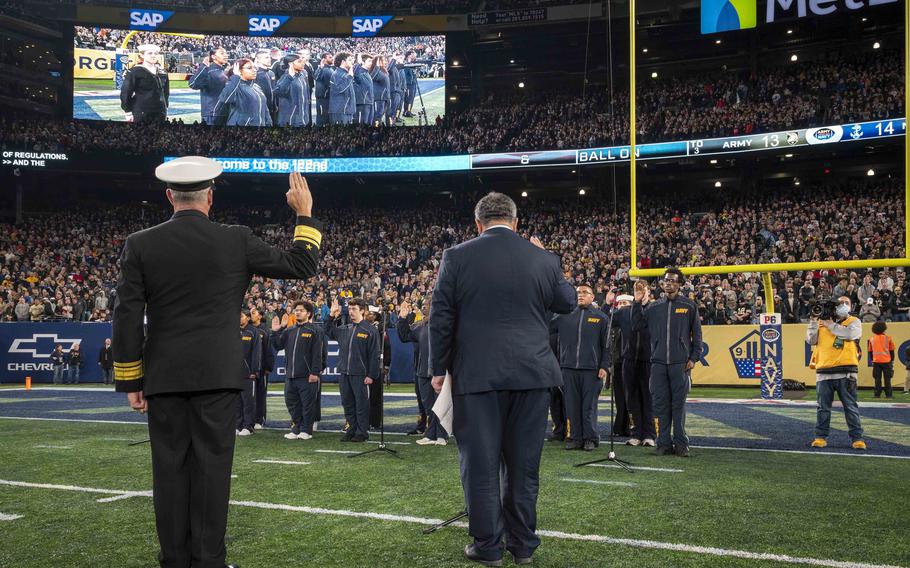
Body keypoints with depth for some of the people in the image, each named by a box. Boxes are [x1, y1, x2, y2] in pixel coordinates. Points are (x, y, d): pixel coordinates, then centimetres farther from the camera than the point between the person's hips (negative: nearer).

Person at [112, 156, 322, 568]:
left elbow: (127, 317, -1)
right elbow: (301, 265, 4)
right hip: (217, 375, -1)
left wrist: (130, 381, 5)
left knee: (170, 468, 8)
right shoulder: (236, 241, -3)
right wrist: (305, 214, 16)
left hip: (164, 377, 1)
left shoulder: (140, 244, -1)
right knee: (212, 466, 3)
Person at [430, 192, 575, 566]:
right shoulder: (543, 259, 1)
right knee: (524, 463, 11)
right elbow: (567, 303, 15)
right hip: (531, 374, 2)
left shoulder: (457, 257, -3)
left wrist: (439, 368, 7)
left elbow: (441, 318, -2)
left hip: (477, 375, -2)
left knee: (481, 463, 6)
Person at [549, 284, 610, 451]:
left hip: (591, 368, -2)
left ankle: (590, 438, 9)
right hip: (568, 367, 2)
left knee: (589, 406, 0)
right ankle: (574, 438, 11)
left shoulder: (601, 317, 7)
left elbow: (606, 345, 4)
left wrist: (604, 366, -3)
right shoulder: (565, 316, 12)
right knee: (571, 405, 4)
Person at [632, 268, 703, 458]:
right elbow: (636, 326, 4)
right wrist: (637, 302, -2)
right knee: (661, 404, 3)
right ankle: (664, 443, 9)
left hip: (680, 364, -2)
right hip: (658, 363, 2)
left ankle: (681, 443, 6)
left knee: (679, 404, 0)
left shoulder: (689, 306, 6)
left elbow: (697, 334, 6)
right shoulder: (653, 307, 11)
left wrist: (694, 358, -1)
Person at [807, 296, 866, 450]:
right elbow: (811, 340, 6)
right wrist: (813, 321, -2)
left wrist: (831, 326, -5)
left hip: (845, 373, -2)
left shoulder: (854, 321, 9)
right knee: (823, 407, 6)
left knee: (851, 407, 0)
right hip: (824, 372, 2)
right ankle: (821, 437, 13)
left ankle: (857, 438, 7)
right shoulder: (822, 323, 15)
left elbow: (851, 334, -12)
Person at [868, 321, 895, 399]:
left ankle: (877, 394, 1)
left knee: (877, 379, 3)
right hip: (886, 361, -1)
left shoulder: (872, 339, 6)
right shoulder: (888, 338, 1)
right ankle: (888, 394, 2)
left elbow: (870, 351, 11)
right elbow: (892, 350, 5)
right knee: (887, 379, 3)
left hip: (876, 361, 1)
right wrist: (892, 360, 13)